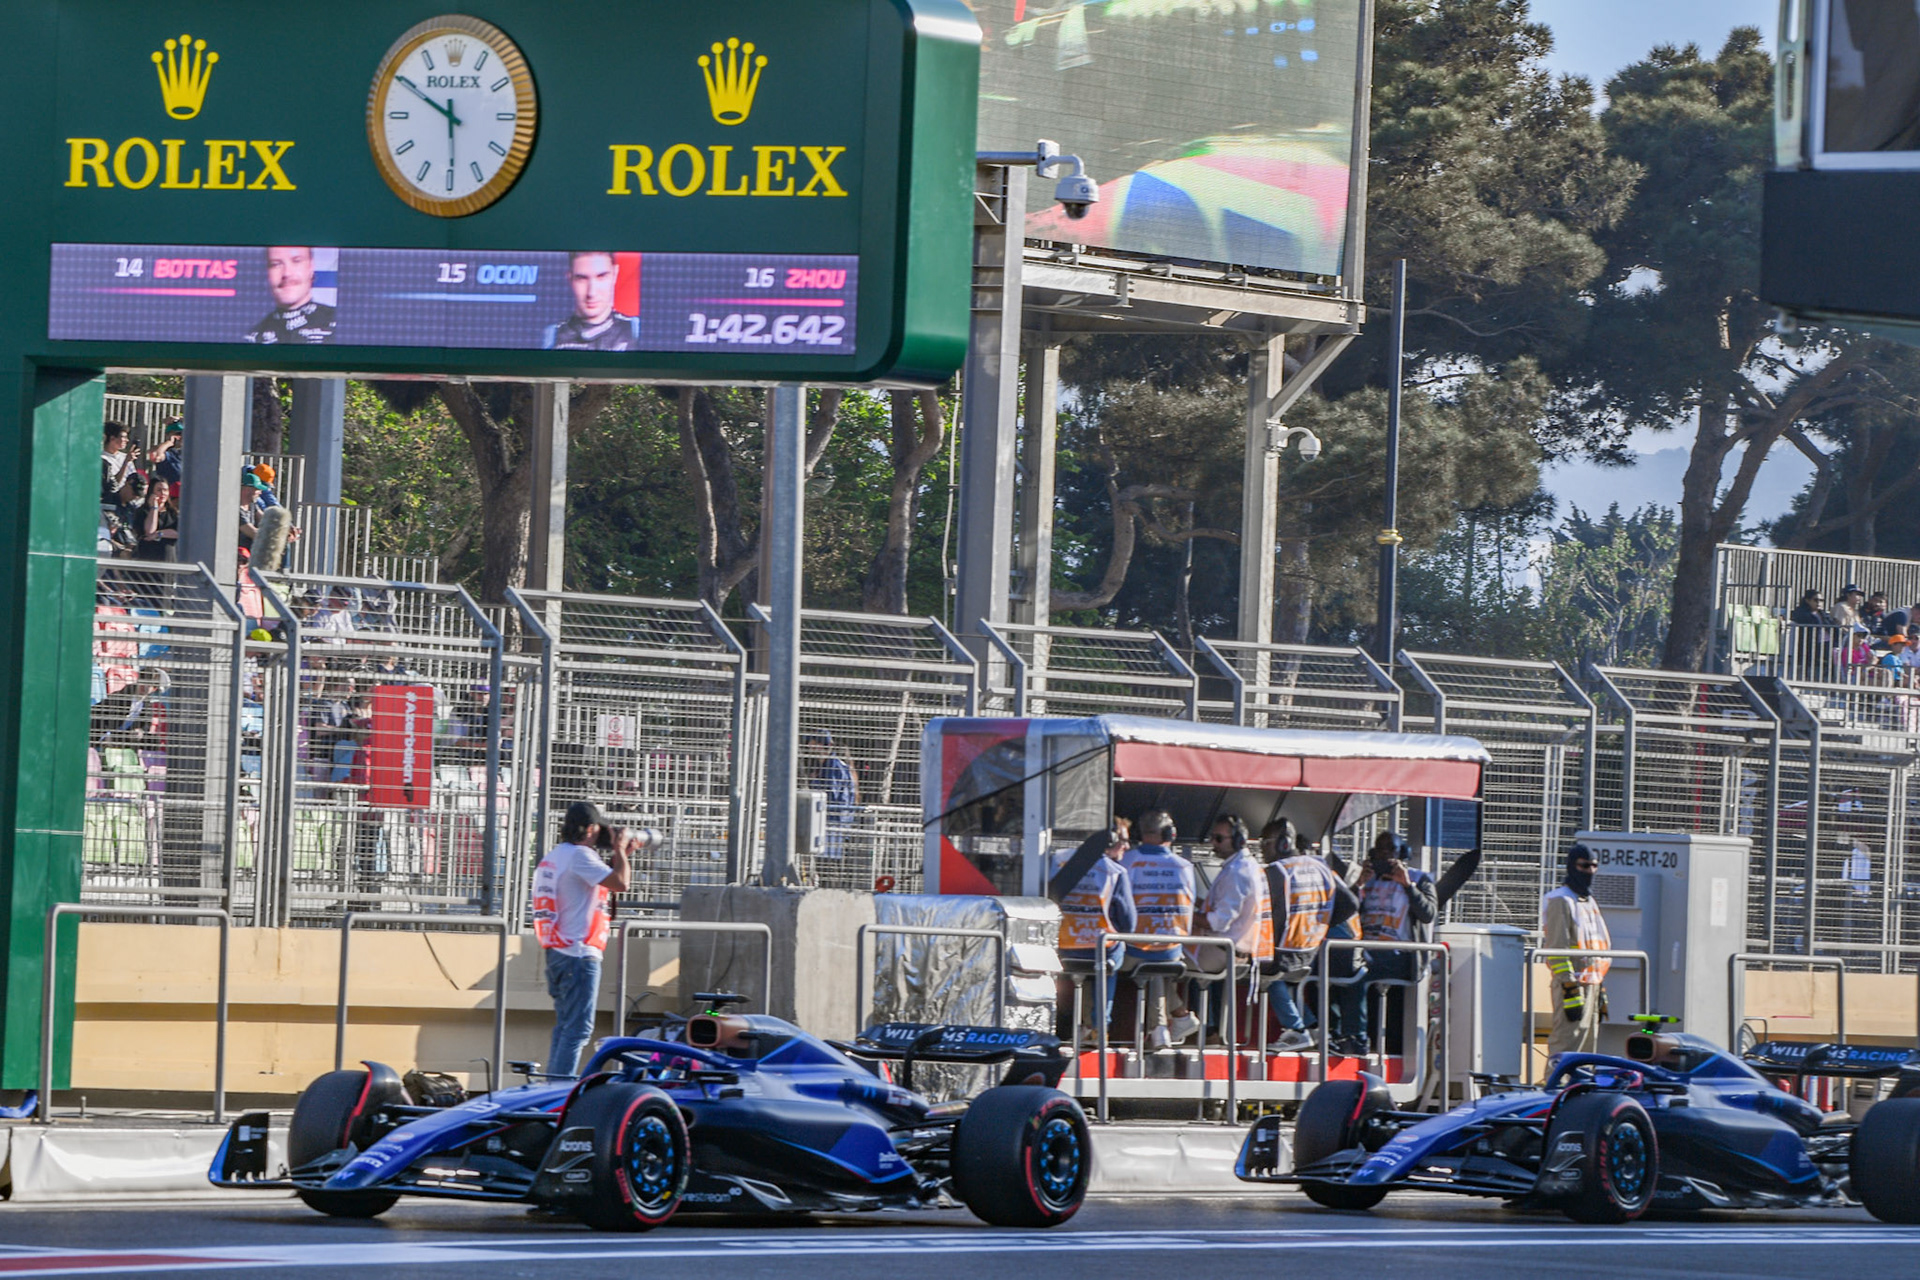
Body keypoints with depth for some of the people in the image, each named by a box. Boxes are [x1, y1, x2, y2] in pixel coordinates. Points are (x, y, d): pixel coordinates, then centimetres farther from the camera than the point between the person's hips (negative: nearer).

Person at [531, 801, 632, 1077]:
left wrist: (616, 856, 21)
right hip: (579, 954, -10)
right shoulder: (579, 855, -13)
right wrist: (620, 851, -4)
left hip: (556, 952, 10)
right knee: (578, 1028, -9)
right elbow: (620, 883, -19)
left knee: (564, 1027, 17)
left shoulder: (553, 856, 17)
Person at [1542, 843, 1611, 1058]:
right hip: (1572, 984, -9)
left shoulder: (1590, 903, 21)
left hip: (1592, 984, 9)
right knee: (1566, 1049, -15)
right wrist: (1570, 990, -21)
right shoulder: (1560, 901, -8)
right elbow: (1557, 949, -15)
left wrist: (1601, 991, 22)